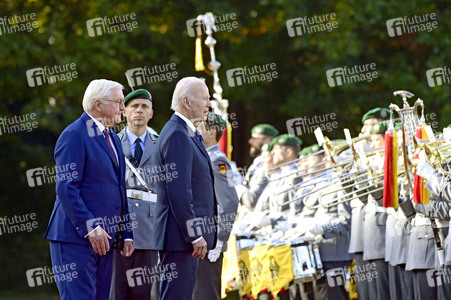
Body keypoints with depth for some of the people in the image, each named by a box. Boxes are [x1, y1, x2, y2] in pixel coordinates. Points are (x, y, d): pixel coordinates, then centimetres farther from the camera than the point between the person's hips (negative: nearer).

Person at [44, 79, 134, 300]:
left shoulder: (112, 138, 20)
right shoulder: (75, 135, -10)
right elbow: (66, 188, -17)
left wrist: (126, 234, 17)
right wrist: (90, 227, -22)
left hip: (103, 237, 9)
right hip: (76, 236, -9)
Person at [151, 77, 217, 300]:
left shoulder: (186, 134, 19)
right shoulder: (177, 135, -15)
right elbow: (178, 192, -21)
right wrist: (194, 235, -22)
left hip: (188, 235, 11)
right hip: (180, 236, -11)